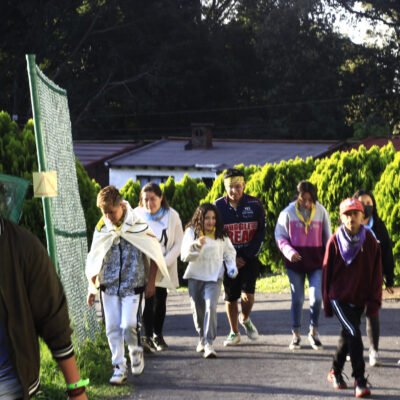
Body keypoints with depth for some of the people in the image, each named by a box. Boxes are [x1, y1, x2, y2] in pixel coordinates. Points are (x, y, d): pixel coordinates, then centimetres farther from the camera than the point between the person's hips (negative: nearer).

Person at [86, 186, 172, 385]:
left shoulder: (138, 226, -8)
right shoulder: (101, 229, 2)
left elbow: (154, 254, 1)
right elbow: (94, 260, 11)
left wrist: (151, 282, -1)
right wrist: (92, 288, 9)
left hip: (133, 285, -3)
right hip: (109, 286, 3)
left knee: (129, 325, -12)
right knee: (112, 328, 2)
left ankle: (136, 352, 19)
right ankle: (119, 368, 12)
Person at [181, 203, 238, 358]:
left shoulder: (221, 235, 4)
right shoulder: (191, 232, -2)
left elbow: (229, 252, 16)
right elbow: (185, 255, -11)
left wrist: (232, 267, -2)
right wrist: (196, 245, -29)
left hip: (214, 277, -1)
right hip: (195, 276, 1)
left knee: (211, 307, -18)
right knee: (198, 309, 10)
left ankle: (209, 343, -21)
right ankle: (202, 337, 34)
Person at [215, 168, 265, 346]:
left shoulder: (254, 205, -5)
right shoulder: (218, 206, -5)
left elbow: (261, 231, -1)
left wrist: (248, 254, -11)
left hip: (249, 258, -1)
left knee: (248, 294, -12)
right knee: (230, 297, 6)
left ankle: (245, 319, 21)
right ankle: (234, 333, 23)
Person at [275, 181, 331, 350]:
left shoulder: (321, 212, -3)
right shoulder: (288, 212, -7)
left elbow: (327, 237, 6)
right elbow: (280, 236, -2)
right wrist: (289, 251, -19)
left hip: (316, 261, 0)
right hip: (295, 262, 0)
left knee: (317, 297, -9)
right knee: (297, 299, 9)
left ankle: (314, 331, 12)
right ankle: (296, 334, 21)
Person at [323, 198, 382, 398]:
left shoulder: (370, 241, -5)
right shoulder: (335, 241, -8)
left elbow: (376, 273, -2)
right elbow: (327, 272, -1)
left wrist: (374, 301, -5)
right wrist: (327, 303, 1)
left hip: (359, 299, 3)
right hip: (338, 297, -3)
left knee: (348, 336, 16)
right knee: (354, 333, -16)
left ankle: (336, 372, 37)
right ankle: (359, 381, -12)